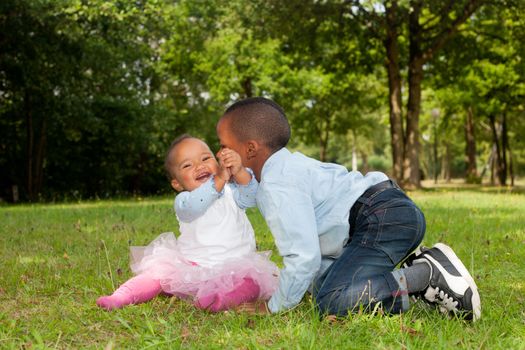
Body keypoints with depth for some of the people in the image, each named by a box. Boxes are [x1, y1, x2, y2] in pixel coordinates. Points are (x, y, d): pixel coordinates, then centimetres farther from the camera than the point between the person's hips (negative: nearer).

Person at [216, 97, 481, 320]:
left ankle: (428, 273, -19)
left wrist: (275, 307, -8)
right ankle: (416, 269, 12)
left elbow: (304, 256, -20)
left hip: (384, 219, -12)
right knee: (322, 286, 21)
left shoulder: (276, 187, -14)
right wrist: (320, 282, 26)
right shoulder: (290, 163, 20)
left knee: (333, 301, -25)